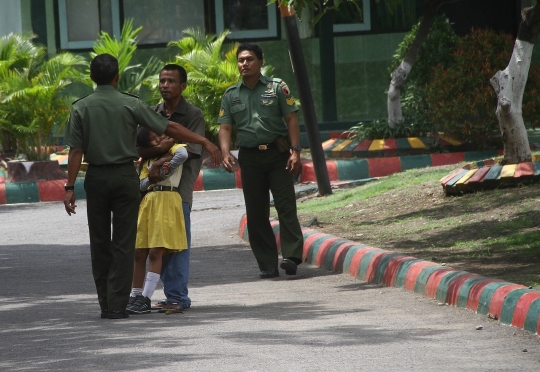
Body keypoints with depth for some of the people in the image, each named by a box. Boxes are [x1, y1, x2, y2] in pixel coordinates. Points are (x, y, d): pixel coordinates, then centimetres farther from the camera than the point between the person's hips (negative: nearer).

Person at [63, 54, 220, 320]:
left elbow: (76, 151, -6)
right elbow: (170, 129, -5)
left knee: (100, 243, 10)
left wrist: (70, 187, -3)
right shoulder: (131, 105, -5)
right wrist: (205, 142, 1)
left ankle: (105, 303, 11)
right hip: (125, 176, -1)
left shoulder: (81, 108, -2)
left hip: (96, 178, 1)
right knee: (123, 243, 2)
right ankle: (117, 305, -4)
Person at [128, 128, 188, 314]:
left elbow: (182, 154, -19)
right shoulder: (147, 160, 22)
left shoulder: (173, 148, 5)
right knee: (139, 253, 4)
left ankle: (145, 299, -13)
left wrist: (164, 173, -10)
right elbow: (141, 185, 11)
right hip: (147, 202, 6)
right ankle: (135, 296, 10)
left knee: (155, 252, -11)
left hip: (167, 200, -6)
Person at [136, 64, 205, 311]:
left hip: (179, 185, -5)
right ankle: (172, 296, 9)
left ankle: (178, 297, -6)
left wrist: (160, 163, -21)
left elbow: (189, 151, -10)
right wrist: (160, 148, -17)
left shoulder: (193, 115, 1)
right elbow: (139, 150, 3)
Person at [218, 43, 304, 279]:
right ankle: (267, 265, 5)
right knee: (256, 214, 2)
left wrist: (295, 150, -11)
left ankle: (292, 255, -16)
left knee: (286, 206, -12)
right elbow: (225, 127, 5)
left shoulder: (277, 87, 3)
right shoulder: (231, 95, 11)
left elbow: (291, 119, -1)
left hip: (278, 154, -3)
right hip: (250, 157, 3)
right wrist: (226, 153, -13)